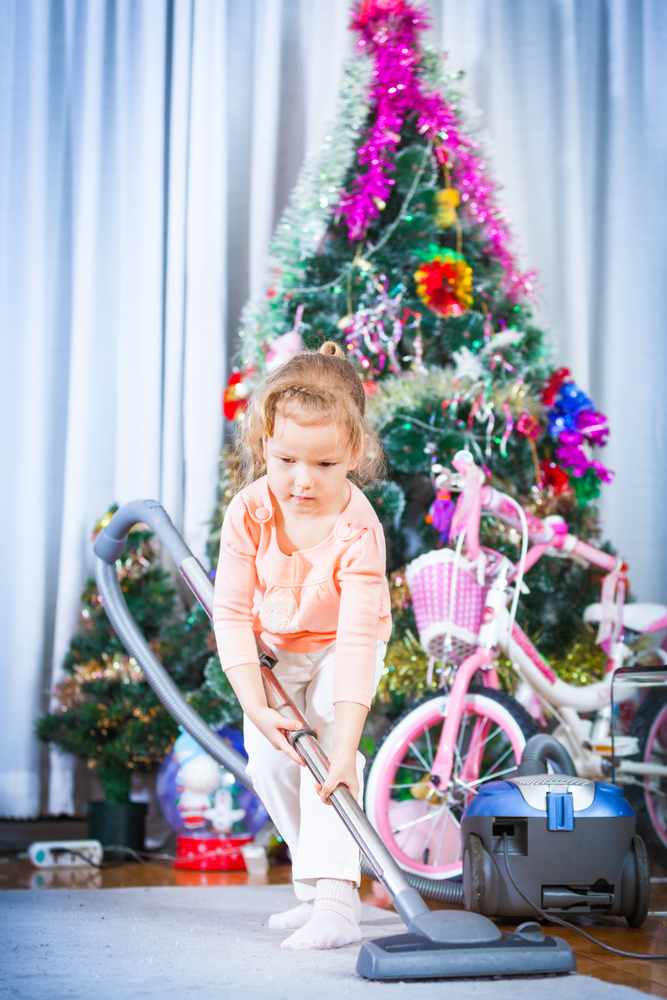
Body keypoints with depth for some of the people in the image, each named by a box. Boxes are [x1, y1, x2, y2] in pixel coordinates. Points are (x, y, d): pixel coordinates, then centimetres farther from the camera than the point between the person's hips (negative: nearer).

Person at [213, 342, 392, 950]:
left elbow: (357, 640, -40)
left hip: (339, 652, -4)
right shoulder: (250, 512, -27)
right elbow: (231, 612, -21)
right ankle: (314, 882, 17)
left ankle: (335, 900, -23)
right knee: (267, 758, -1)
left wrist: (345, 748, -46)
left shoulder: (358, 531, -37)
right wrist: (254, 705, -31)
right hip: (273, 651, 4)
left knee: (326, 750, -22)